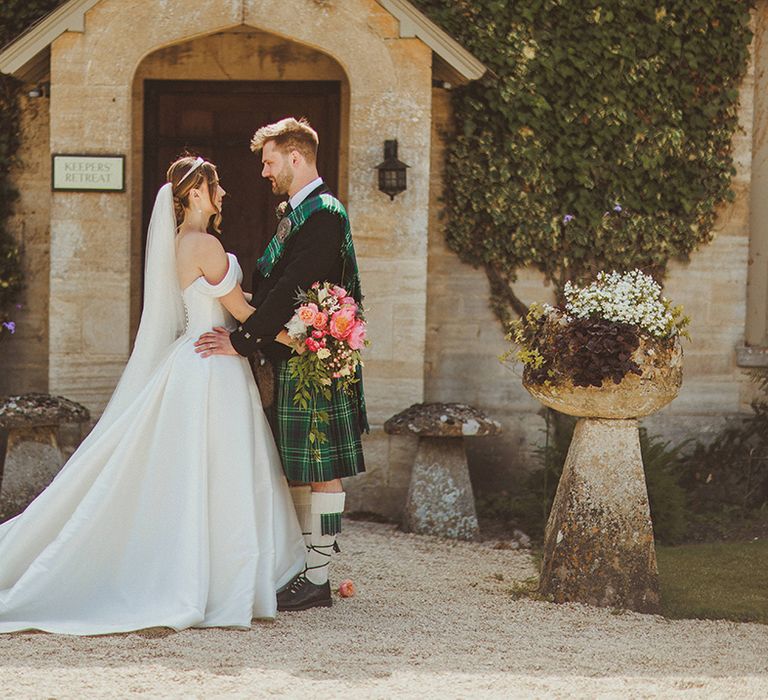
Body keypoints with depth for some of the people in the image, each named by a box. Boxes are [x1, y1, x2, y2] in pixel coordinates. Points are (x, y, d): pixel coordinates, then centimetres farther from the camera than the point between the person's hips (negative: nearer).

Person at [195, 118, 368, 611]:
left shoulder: (325, 214, -16)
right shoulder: (294, 213, 16)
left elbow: (291, 289, -21)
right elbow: (271, 281, 16)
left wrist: (242, 341, -19)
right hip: (290, 361, 10)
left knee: (321, 470, -4)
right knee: (298, 472, 13)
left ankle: (318, 579, 0)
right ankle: (302, 569, 19)